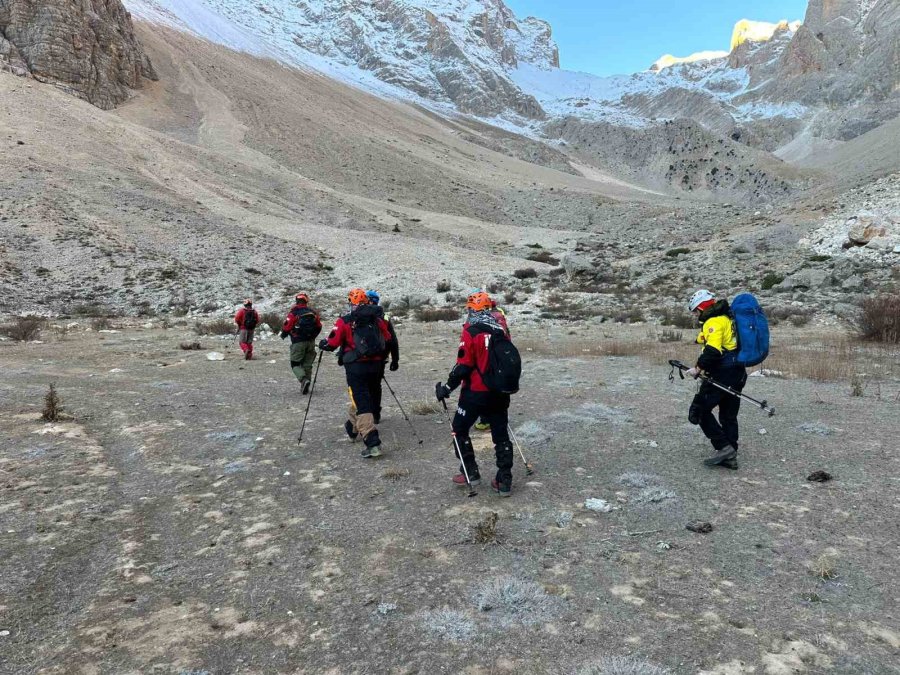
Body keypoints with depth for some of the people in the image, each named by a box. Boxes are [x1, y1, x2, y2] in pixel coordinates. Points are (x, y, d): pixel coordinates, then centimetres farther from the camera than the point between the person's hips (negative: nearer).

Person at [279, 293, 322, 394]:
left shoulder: (293, 312, -9)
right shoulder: (313, 312, 5)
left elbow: (287, 327, -10)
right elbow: (319, 327, 11)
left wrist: (283, 335, 11)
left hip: (298, 342, -4)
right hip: (311, 342, 4)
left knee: (295, 364, 4)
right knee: (307, 364, 13)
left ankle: (304, 380, -19)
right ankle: (305, 386, 16)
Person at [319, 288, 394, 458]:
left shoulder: (345, 321, -7)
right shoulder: (378, 319, 5)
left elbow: (332, 343, -7)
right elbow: (388, 342, 10)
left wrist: (322, 344, 15)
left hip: (356, 366, -5)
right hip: (376, 365, 5)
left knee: (361, 402, -5)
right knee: (369, 397, 22)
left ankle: (373, 443, -15)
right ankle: (353, 428, 44)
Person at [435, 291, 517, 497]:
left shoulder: (471, 331, -13)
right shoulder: (501, 330, 4)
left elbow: (463, 365, -16)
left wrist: (448, 387, -6)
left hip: (476, 392, -5)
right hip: (500, 393, 6)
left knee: (460, 429, 14)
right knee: (501, 435, 12)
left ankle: (470, 473, 17)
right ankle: (504, 481, 14)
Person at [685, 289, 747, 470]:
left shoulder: (714, 321, -14)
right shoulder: (727, 318, 17)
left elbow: (712, 350, -27)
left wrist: (698, 368, -20)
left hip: (722, 375, -10)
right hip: (737, 373, 10)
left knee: (699, 411, -5)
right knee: (729, 416, 14)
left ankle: (724, 447, -7)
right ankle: (730, 456, 19)